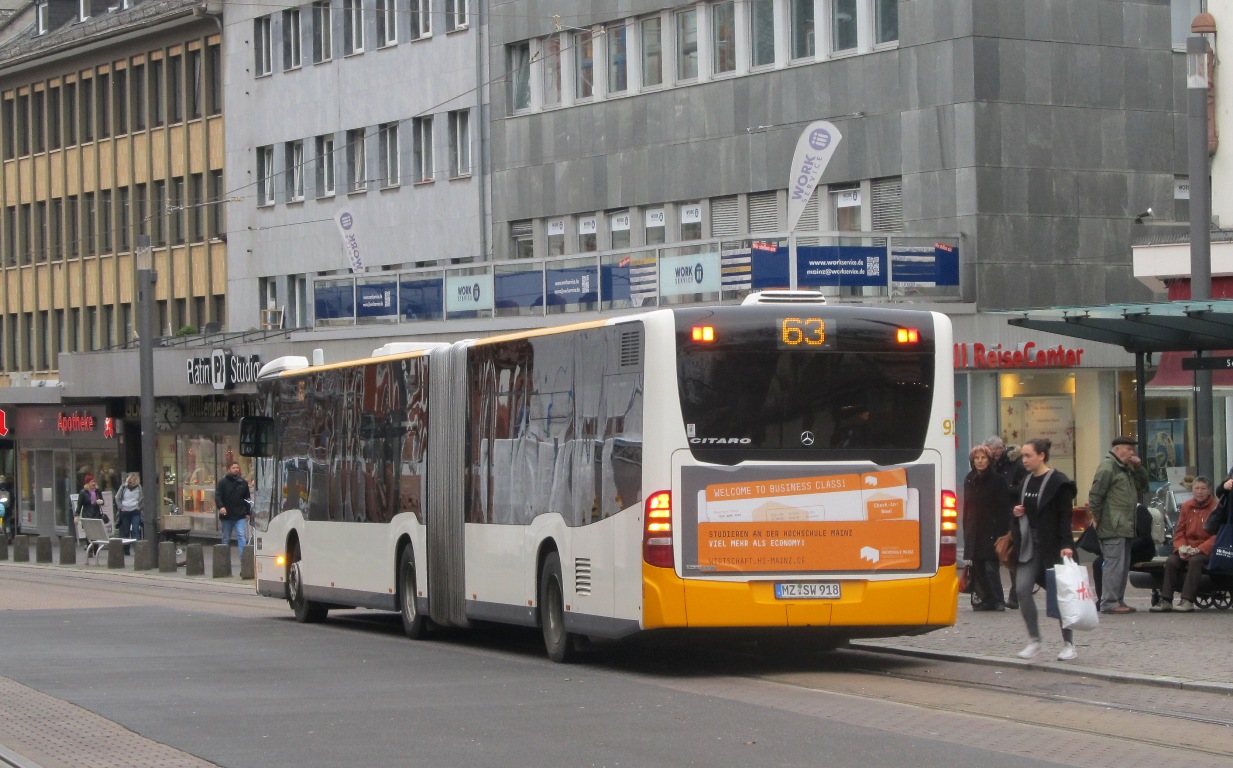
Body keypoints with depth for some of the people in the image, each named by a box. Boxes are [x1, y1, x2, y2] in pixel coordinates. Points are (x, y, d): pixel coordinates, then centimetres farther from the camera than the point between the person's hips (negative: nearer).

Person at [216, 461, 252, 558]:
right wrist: (221, 507, -27)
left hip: (240, 516, 0)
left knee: (242, 536, -14)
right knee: (226, 538, 10)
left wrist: (247, 513, 9)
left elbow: (247, 498, 14)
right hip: (226, 516, 0)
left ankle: (243, 556, -21)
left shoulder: (243, 483, 8)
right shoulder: (223, 482, 0)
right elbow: (217, 496, -8)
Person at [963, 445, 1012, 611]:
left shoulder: (997, 480, -3)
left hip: (991, 531, -5)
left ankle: (998, 600, -3)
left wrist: (1001, 532, -14)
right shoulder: (969, 481, 13)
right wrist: (966, 531, 11)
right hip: (974, 532, 5)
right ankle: (985, 599, 10)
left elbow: (1003, 509, -6)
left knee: (991, 567, -9)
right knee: (978, 567, 3)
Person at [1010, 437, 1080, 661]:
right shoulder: (1027, 481, 13)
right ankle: (1034, 640, 3)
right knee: (1022, 588, -7)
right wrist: (1018, 513, 4)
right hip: (1030, 546, 7)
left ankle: (1068, 643, 12)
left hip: (1052, 546, -7)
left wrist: (1066, 544, -23)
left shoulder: (1058, 482, -10)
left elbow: (1064, 515, -14)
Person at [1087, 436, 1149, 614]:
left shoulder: (1125, 468, 22)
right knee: (1114, 564, -11)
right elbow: (1095, 495, -15)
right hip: (1113, 528, -10)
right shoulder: (1107, 467, -10)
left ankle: (1118, 600, 18)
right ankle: (1109, 603, -11)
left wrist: (1138, 467, 10)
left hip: (1125, 527, 10)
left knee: (1123, 565, 12)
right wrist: (1097, 518, -14)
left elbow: (1143, 485, 25)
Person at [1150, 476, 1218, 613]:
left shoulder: (1216, 507, -4)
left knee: (1195, 560, -35)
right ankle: (1166, 600, -21)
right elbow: (1179, 531, 12)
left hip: (1207, 550, -4)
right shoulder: (1187, 506, 11)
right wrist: (1181, 547, -9)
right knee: (1171, 561, -24)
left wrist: (1198, 550, -20)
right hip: (1188, 549, 4)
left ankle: (1188, 600, -35)